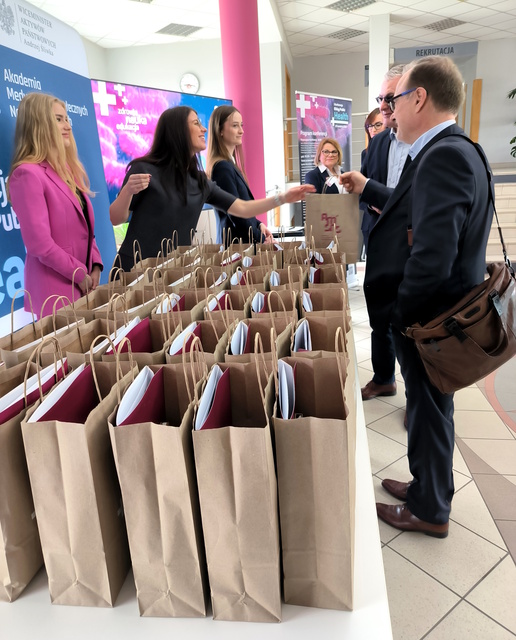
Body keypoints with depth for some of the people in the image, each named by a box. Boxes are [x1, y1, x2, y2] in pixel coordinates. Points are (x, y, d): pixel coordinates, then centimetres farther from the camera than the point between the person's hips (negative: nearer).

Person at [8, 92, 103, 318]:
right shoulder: (27, 174, -13)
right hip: (54, 289, -7)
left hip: (83, 283, 7)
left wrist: (95, 266, 2)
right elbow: (40, 243, -19)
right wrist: (80, 275, -12)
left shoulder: (67, 169, 13)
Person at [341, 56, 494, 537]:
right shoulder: (448, 150, 8)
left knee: (428, 409, 8)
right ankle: (427, 486, 43)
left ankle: (429, 511, 30)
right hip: (431, 311, 9)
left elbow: (432, 258, -32)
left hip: (428, 316, -9)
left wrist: (402, 312, -18)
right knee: (427, 404, 22)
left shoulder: (445, 155, -24)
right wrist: (368, 189, 25)